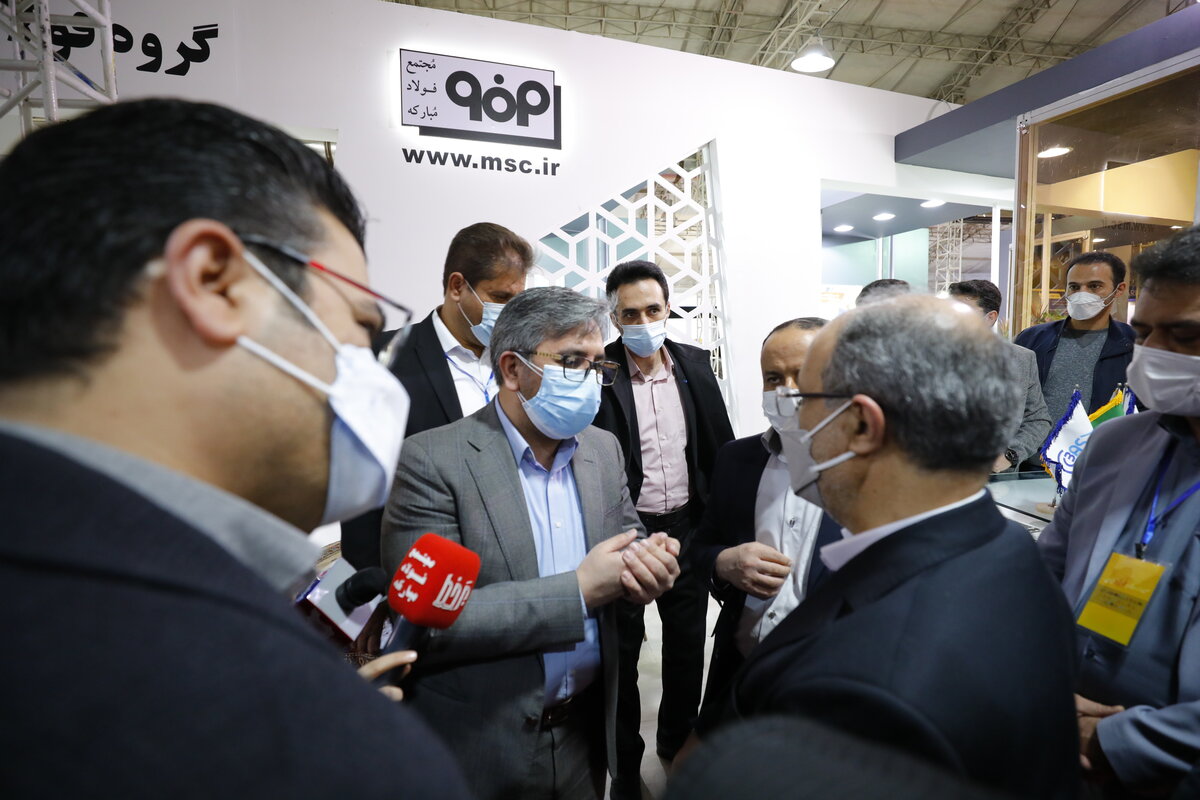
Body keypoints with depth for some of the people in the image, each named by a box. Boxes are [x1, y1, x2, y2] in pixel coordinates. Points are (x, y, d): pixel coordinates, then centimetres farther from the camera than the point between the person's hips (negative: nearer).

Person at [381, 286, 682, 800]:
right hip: (484, 743, -5)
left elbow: (626, 541, 8)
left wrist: (647, 564, -16)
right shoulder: (432, 460, -18)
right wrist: (579, 589, -24)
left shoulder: (603, 449, 0)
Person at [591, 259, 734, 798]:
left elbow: (721, 445, 6)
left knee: (687, 642, 21)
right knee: (622, 649, 13)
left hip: (687, 526, 4)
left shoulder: (694, 364, 0)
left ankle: (679, 740, 47)